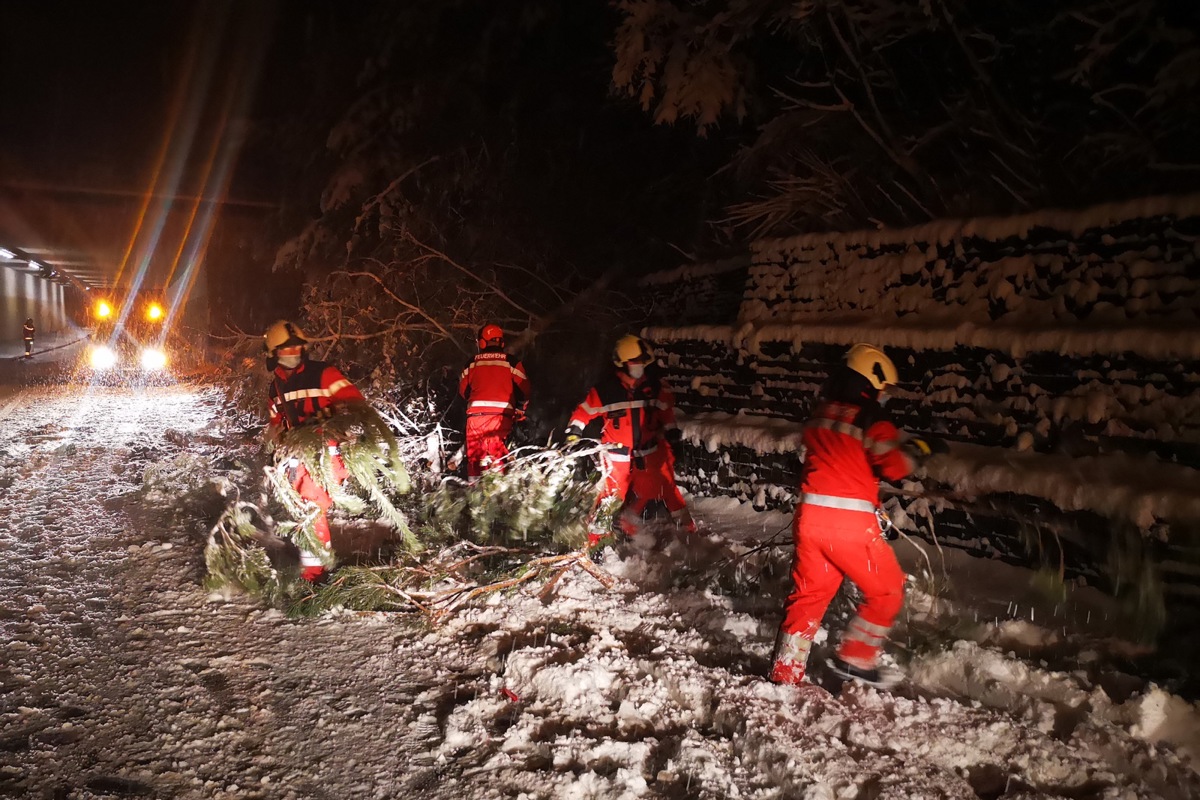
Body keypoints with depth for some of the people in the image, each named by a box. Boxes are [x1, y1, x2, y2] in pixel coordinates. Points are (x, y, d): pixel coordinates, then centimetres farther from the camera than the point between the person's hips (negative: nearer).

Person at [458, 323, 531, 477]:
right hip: (502, 414, -1)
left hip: (476, 413, 1)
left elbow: (463, 390, 16)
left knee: (475, 453, 7)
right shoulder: (511, 362, 5)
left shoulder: (473, 362, 9)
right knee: (498, 453, -1)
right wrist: (520, 411, 21)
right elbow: (523, 389, 5)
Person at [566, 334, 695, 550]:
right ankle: (596, 539, 9)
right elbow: (585, 410, -5)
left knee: (667, 487, 5)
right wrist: (573, 432, -13)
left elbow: (666, 406, 14)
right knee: (612, 495, -4)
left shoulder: (654, 385, -1)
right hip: (617, 453, -4)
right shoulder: (606, 389, -13)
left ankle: (686, 528, 20)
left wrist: (670, 429, 9)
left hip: (649, 450, 4)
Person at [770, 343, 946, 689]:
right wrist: (920, 448, 2)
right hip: (851, 521, -6)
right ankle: (855, 660, 17)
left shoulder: (820, 412, 14)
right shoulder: (870, 416, -7)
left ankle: (785, 673, 17)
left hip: (810, 515, 6)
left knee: (808, 594, 16)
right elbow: (894, 465, -14)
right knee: (888, 591, 15)